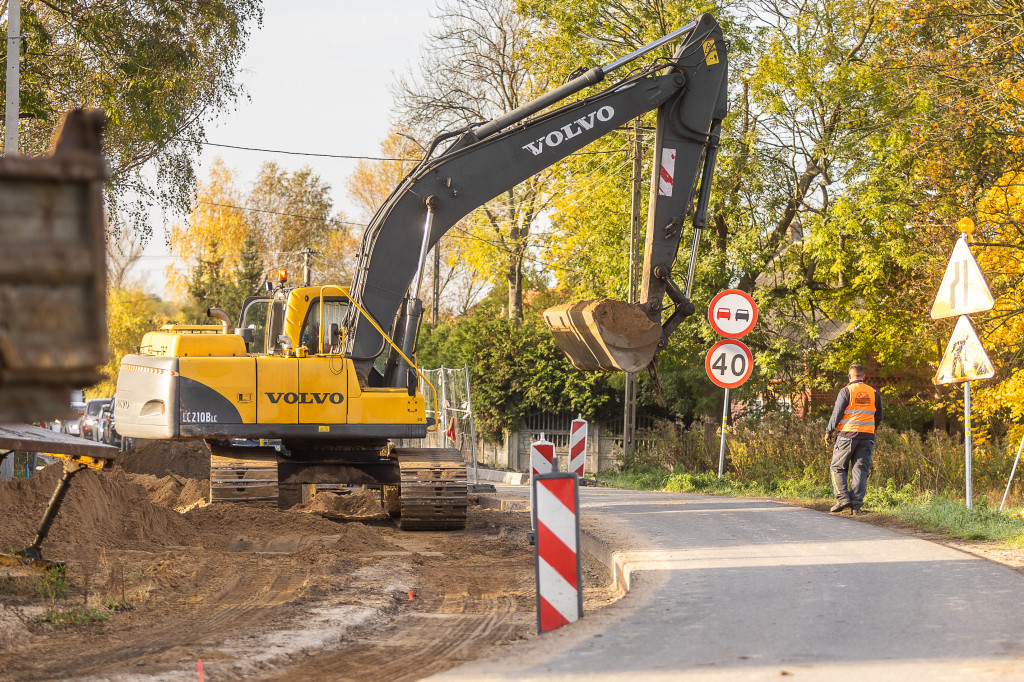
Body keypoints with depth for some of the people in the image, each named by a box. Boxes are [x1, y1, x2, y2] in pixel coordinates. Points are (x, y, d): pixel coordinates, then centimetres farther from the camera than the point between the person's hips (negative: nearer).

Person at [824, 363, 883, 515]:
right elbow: (879, 417, 16)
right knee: (860, 470, 3)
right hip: (867, 437, 4)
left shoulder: (846, 391, -5)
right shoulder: (874, 393, 9)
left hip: (847, 434, -4)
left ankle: (842, 497, -7)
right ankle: (856, 505, -3)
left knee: (838, 468, 7)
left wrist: (829, 432, 5)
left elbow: (837, 414, -6)